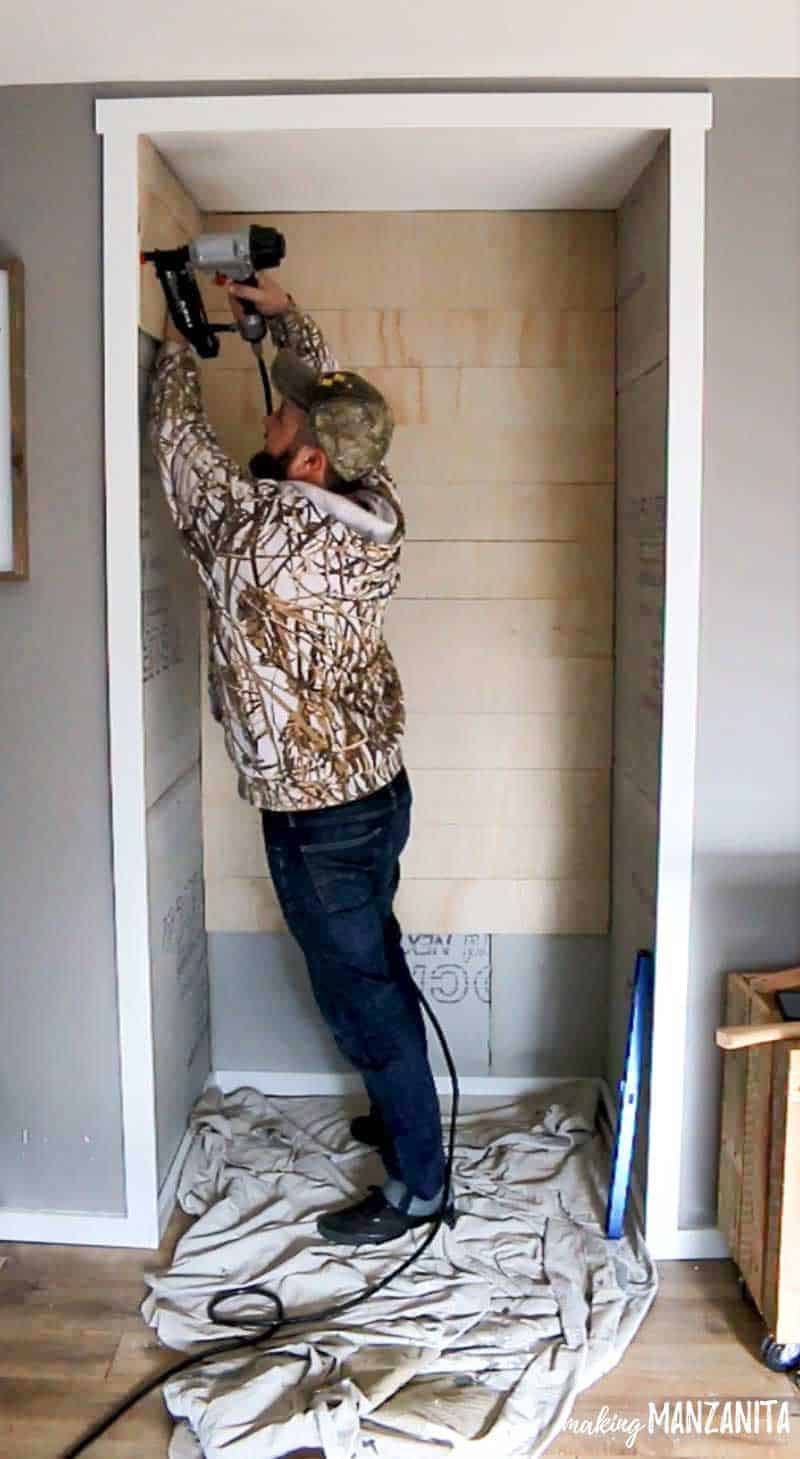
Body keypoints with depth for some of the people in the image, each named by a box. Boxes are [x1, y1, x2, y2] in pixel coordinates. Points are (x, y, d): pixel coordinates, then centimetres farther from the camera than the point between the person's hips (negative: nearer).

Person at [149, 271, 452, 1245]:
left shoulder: (255, 531, -24)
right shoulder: (371, 511, -4)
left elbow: (180, 441, -4)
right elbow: (328, 401, 16)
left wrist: (181, 346, 11)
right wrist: (284, 316, 15)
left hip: (317, 816, -8)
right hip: (377, 787, 8)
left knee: (359, 993, 5)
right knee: (375, 966, 24)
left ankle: (417, 1185, 19)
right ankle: (403, 1116, 43)